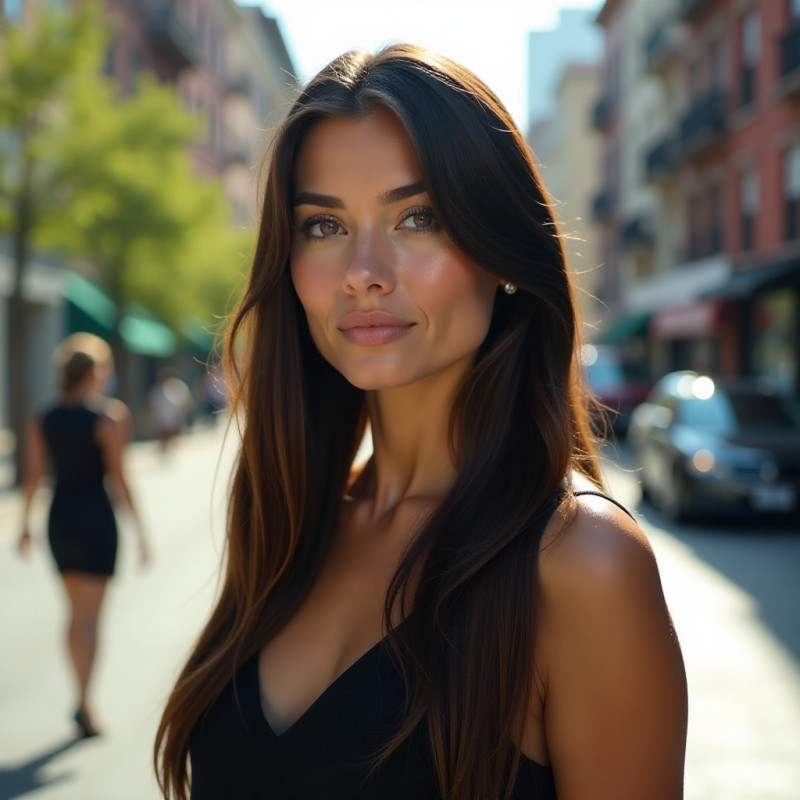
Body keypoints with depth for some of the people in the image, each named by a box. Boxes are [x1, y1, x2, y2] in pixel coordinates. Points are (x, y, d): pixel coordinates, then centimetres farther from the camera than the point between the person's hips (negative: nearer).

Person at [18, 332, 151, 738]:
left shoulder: (42, 420, 3)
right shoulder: (109, 417, -12)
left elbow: (32, 476, 4)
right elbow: (118, 477, -13)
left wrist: (26, 524, 14)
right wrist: (139, 529, -8)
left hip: (59, 520, 5)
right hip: (96, 520, -5)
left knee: (77, 611, 18)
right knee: (90, 616, -1)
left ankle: (82, 693, 24)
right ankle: (83, 701, -9)